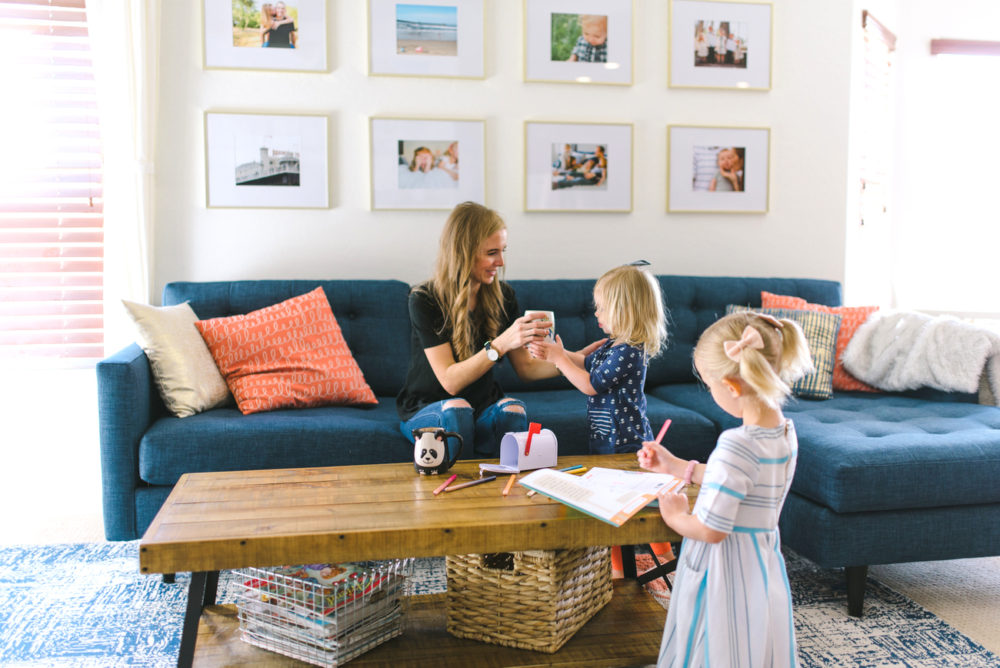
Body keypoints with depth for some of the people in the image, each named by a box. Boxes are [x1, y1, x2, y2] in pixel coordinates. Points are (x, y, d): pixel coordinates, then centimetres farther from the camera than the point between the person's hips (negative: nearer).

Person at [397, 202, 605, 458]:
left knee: (512, 409, -29)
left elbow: (526, 367, 3)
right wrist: (502, 343, -34)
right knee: (456, 409, -36)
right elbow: (450, 381, -23)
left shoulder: (502, 296, -1)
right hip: (426, 408, -3)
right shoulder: (424, 300, -16)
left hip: (483, 407, 3)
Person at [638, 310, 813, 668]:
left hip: (725, 578, -8)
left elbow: (710, 530, -25)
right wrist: (678, 467, 18)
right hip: (762, 570, 8)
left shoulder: (737, 444, -29)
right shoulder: (784, 431, -2)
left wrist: (675, 516, -5)